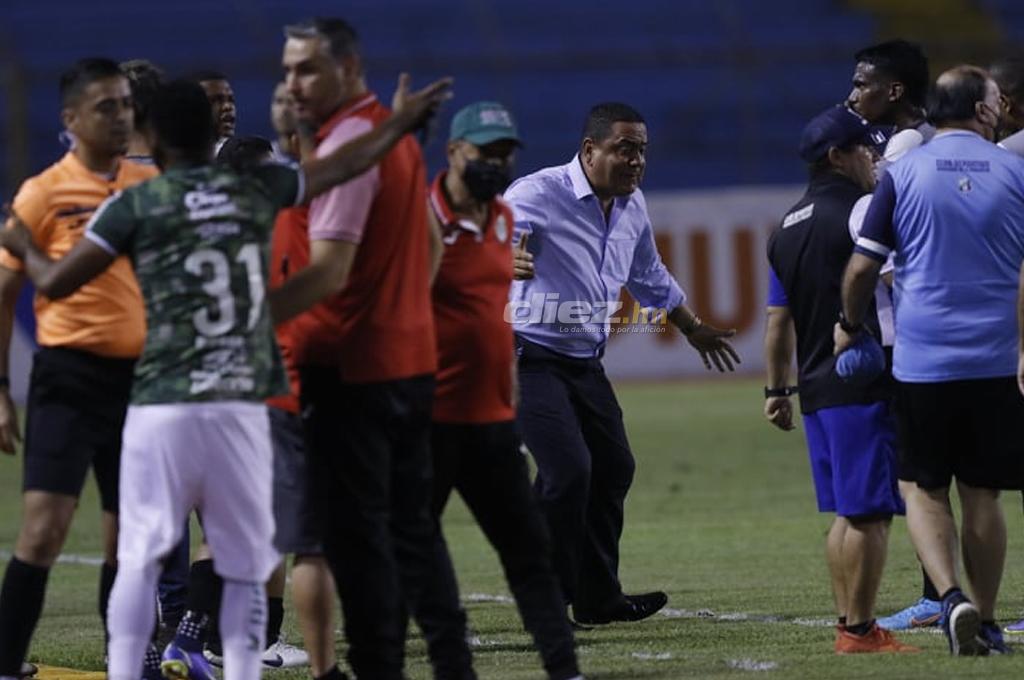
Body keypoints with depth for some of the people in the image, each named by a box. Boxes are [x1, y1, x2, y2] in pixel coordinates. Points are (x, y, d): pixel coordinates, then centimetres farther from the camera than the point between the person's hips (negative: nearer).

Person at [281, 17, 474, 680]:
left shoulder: (349, 142, -16)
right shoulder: (399, 134, 13)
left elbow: (327, 271, -24)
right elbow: (432, 243, 24)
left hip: (350, 367, -9)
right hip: (412, 357, 9)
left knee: (357, 533, -4)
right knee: (411, 525, 14)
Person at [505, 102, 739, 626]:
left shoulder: (632, 206, 9)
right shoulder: (540, 194, -17)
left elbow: (651, 279, 27)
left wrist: (693, 329, 39)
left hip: (586, 365, 9)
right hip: (532, 359, -8)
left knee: (613, 469, 11)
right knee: (568, 470, -19)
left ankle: (598, 598, 24)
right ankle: (548, 600, -8)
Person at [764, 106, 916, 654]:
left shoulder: (787, 228, 16)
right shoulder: (855, 212, -11)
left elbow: (778, 320, 18)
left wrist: (777, 390, 21)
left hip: (815, 389, 9)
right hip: (862, 383, -9)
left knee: (846, 511, 14)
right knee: (869, 512, -6)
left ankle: (849, 625, 15)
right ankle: (859, 630, -7)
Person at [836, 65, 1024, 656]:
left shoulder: (904, 174, 0)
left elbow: (862, 268, -1)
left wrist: (851, 325, 17)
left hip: (921, 359, -1)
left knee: (924, 489, 9)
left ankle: (951, 597, -12)